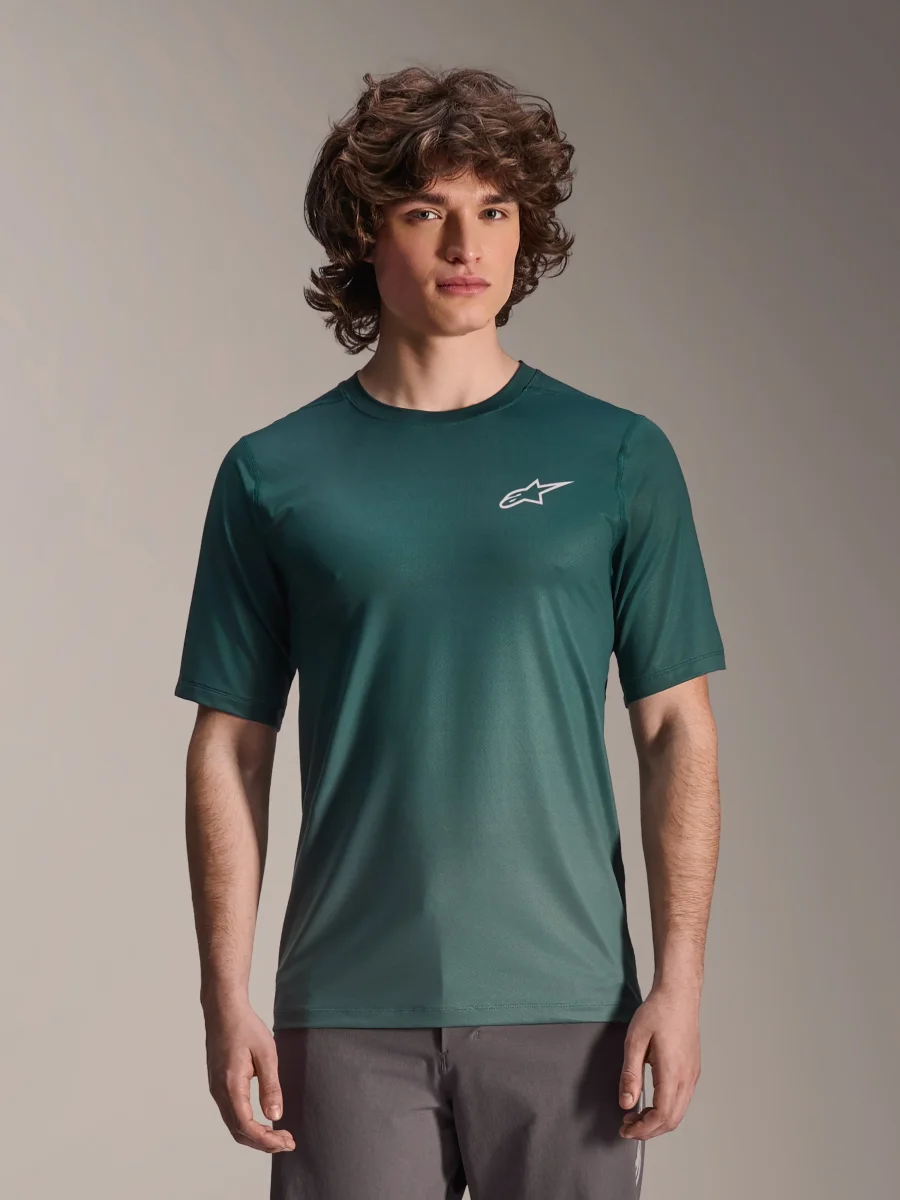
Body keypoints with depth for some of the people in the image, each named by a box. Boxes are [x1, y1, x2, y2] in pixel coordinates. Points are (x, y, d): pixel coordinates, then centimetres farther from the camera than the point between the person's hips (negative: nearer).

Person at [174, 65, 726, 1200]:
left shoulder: (619, 457, 3)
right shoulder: (274, 473, 3)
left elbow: (676, 731, 2)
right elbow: (230, 747, 4)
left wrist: (679, 981, -5)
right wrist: (225, 997, -2)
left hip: (563, 1000, 0)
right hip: (347, 1014, 0)